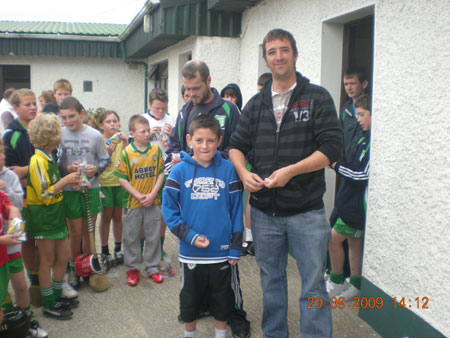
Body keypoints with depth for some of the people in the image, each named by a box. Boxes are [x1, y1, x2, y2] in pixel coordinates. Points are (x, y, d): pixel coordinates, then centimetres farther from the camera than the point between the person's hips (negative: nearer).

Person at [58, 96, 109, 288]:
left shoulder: (95, 135, -3)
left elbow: (105, 159, 6)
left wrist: (97, 169, -13)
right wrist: (67, 169, -18)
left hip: (91, 188, 1)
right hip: (69, 190, -1)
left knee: (89, 232, 14)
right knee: (75, 232, 6)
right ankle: (74, 268, 26)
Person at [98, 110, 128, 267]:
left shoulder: (121, 139, 4)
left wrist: (125, 143, -18)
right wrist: (107, 153, -24)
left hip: (120, 182, 3)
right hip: (105, 183, -2)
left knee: (118, 216, 11)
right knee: (106, 217, 4)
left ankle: (118, 248, 24)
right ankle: (105, 251, 15)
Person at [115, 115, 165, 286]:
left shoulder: (156, 150, -1)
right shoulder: (126, 153, -9)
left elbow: (161, 173, 1)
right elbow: (122, 178, -8)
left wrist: (153, 194, -9)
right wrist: (138, 195, -13)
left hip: (153, 202, 2)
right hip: (132, 202, -2)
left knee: (153, 236, 11)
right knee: (131, 237, 10)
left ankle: (152, 267, 25)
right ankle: (132, 268, 26)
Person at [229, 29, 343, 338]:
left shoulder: (317, 97, -2)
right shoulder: (256, 103, 11)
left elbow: (332, 148, -10)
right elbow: (237, 145, 13)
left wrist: (290, 171, -20)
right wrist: (243, 172, -8)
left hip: (306, 211, -4)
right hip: (264, 210, 4)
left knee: (313, 285, 2)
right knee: (271, 279, 17)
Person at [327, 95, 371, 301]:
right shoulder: (366, 138, 10)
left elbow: (363, 175, -22)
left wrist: (336, 166, -14)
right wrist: (338, 166, 2)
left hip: (359, 204, -9)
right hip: (353, 201, 9)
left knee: (333, 239, -2)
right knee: (354, 241, 15)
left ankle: (337, 283, 15)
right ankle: (355, 286, 25)